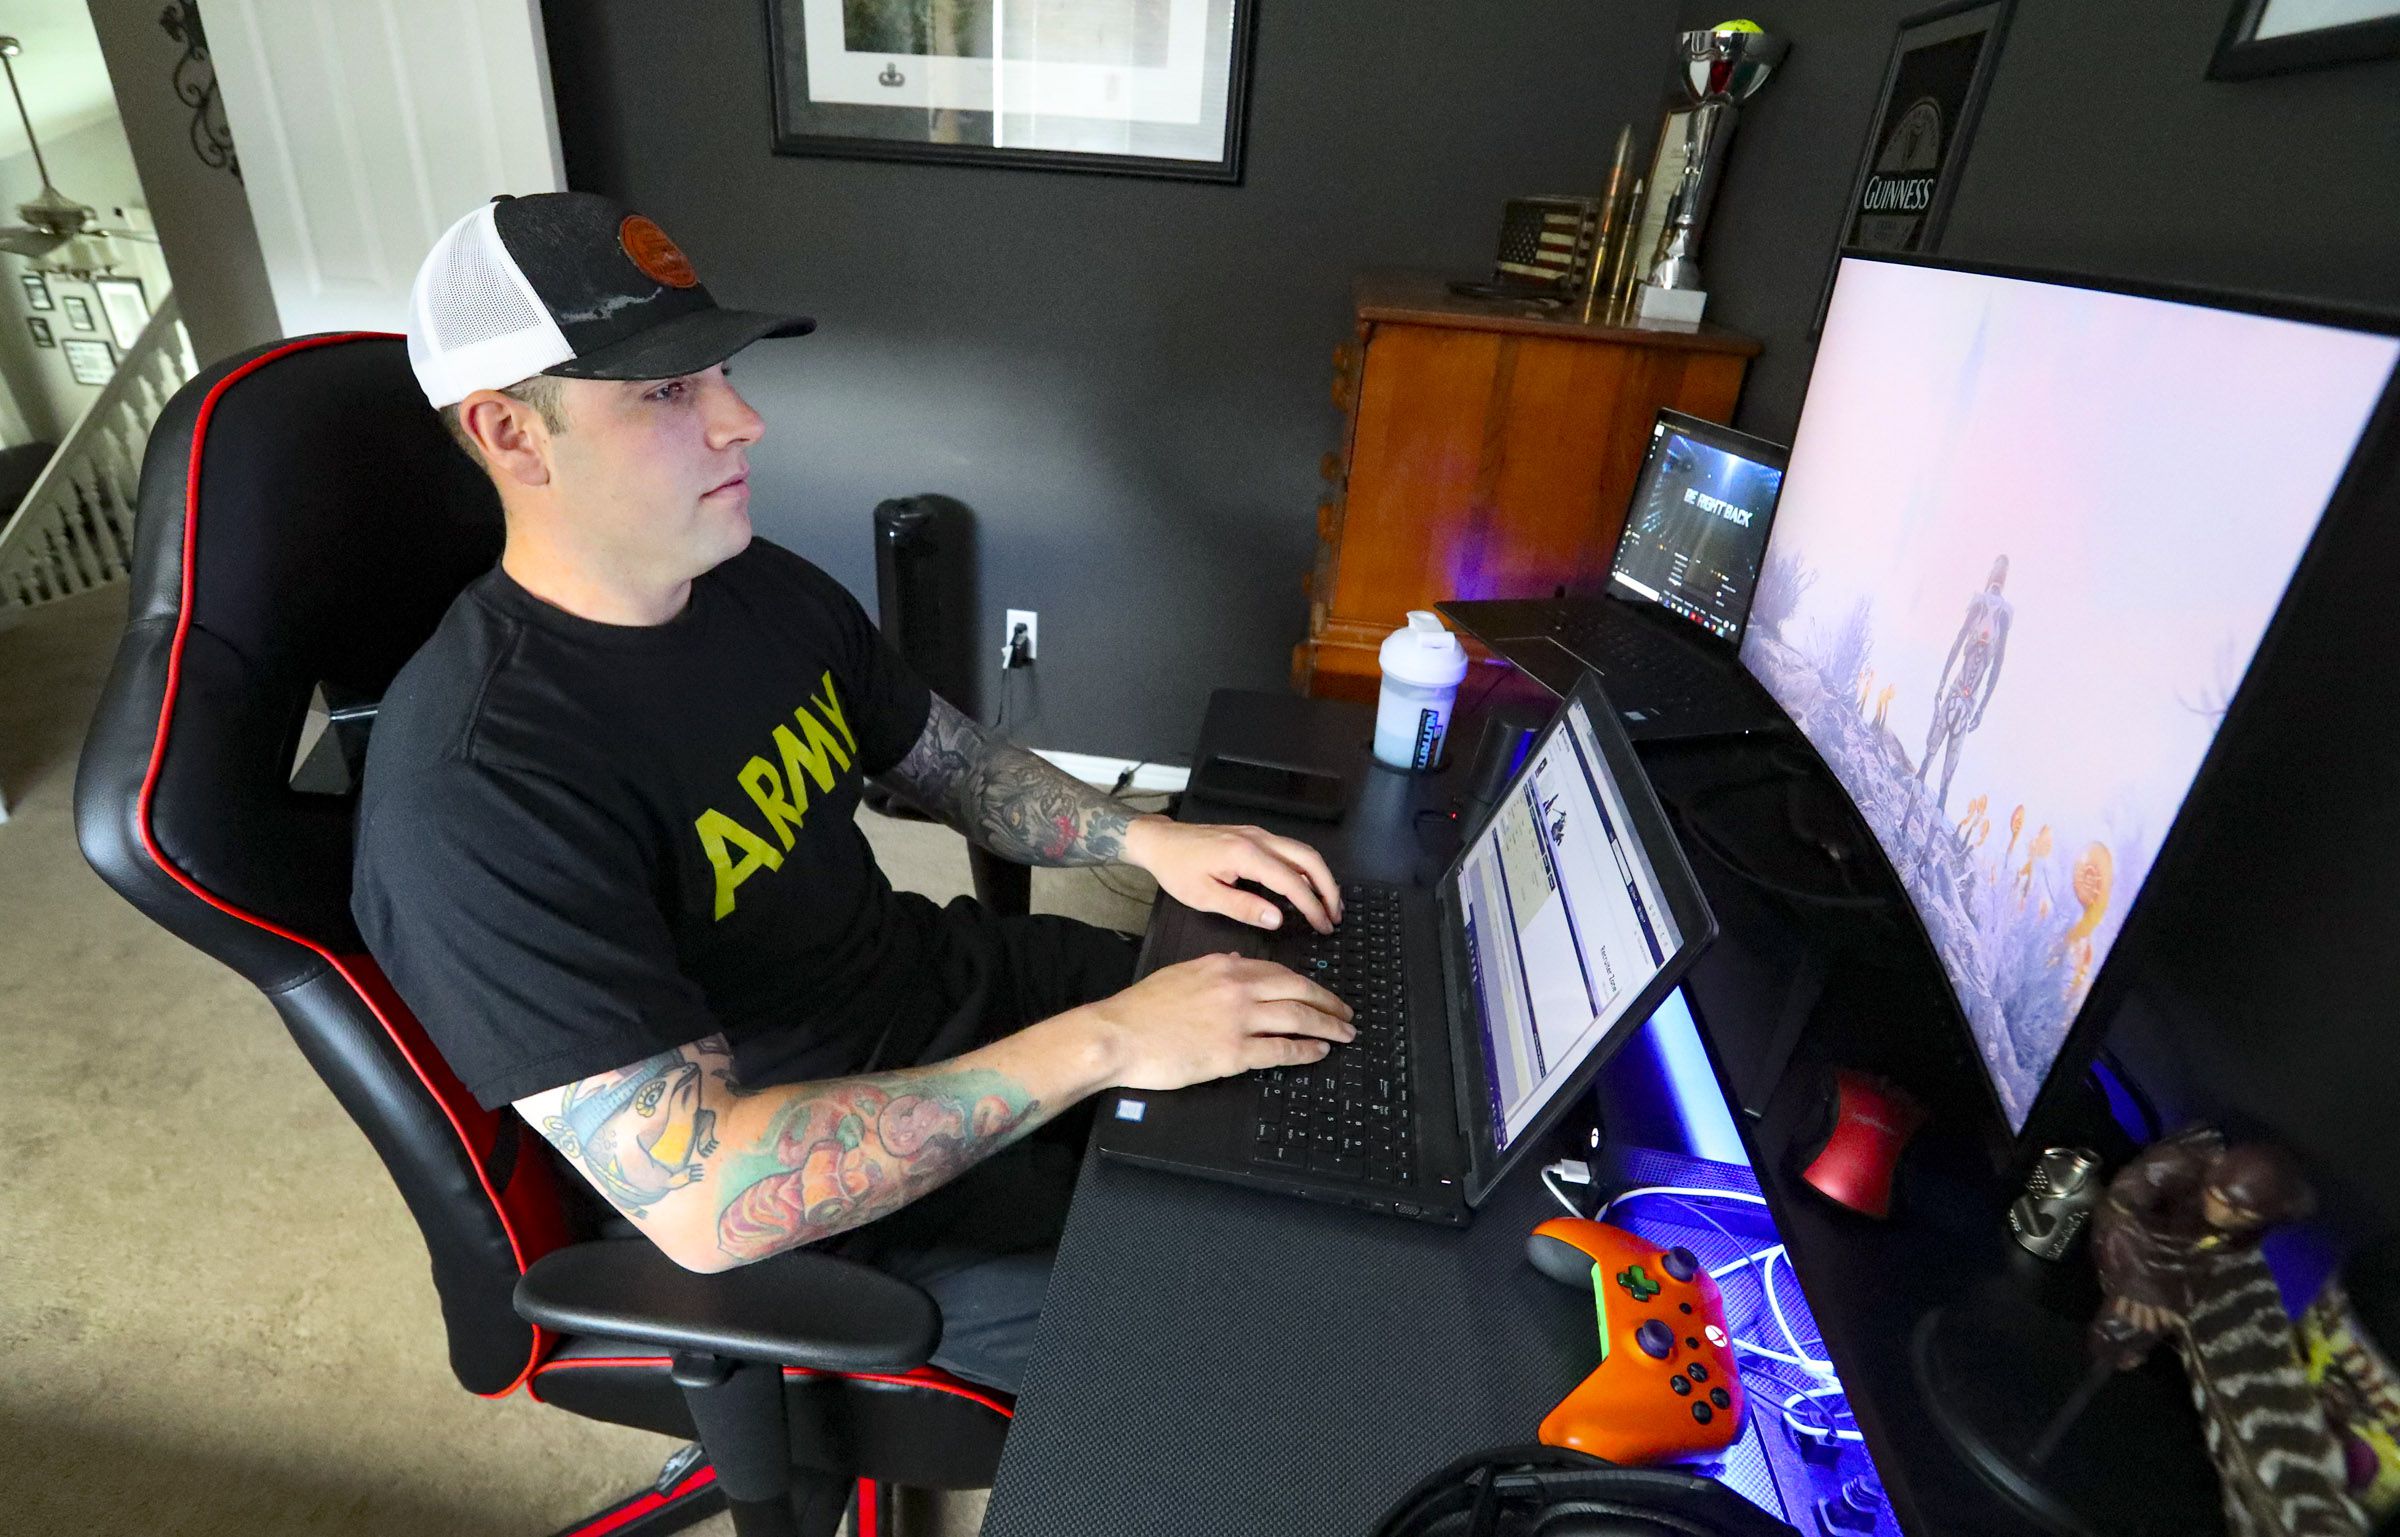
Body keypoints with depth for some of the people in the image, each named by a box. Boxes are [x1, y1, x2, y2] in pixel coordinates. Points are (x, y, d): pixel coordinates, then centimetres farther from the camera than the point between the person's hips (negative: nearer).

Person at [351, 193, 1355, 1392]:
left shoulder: (763, 586, -2)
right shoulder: (474, 796, -28)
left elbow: (949, 760, 10)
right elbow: (701, 1201, -31)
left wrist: (1146, 839, -7)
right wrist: (1101, 1045, -33)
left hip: (941, 979, 8)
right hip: (812, 1203, -7)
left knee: (1323, 1046, 10)